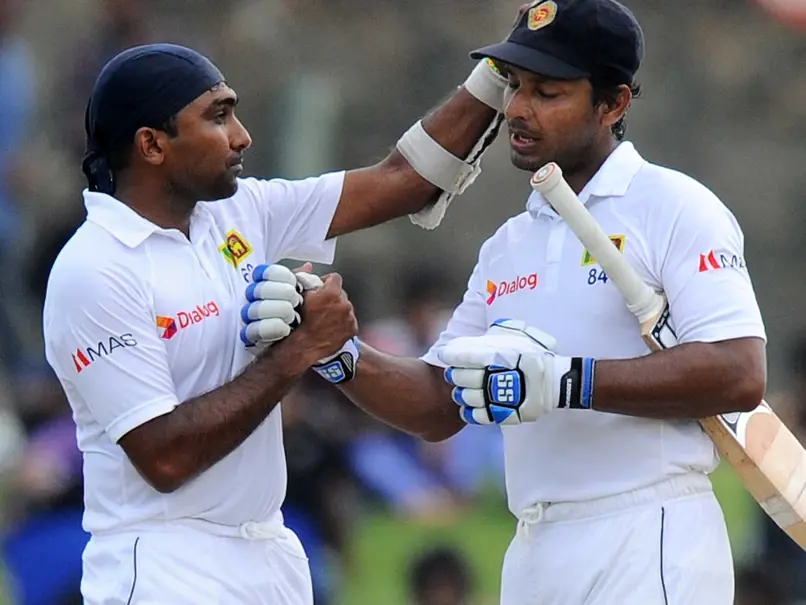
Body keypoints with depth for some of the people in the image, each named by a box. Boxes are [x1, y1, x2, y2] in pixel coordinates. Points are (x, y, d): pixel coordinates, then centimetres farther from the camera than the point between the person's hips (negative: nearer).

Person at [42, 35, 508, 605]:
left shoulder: (239, 213, 8)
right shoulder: (92, 273, -15)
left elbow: (400, 181, 11)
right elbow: (164, 457, -20)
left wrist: (496, 76, 3)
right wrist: (298, 351, -16)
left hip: (273, 559, 7)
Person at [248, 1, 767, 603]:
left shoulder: (674, 208, -4)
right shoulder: (510, 245, 19)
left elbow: (740, 376, -16)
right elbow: (438, 406, 19)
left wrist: (563, 380, -21)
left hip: (649, 552, -7)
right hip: (533, 554, 7)